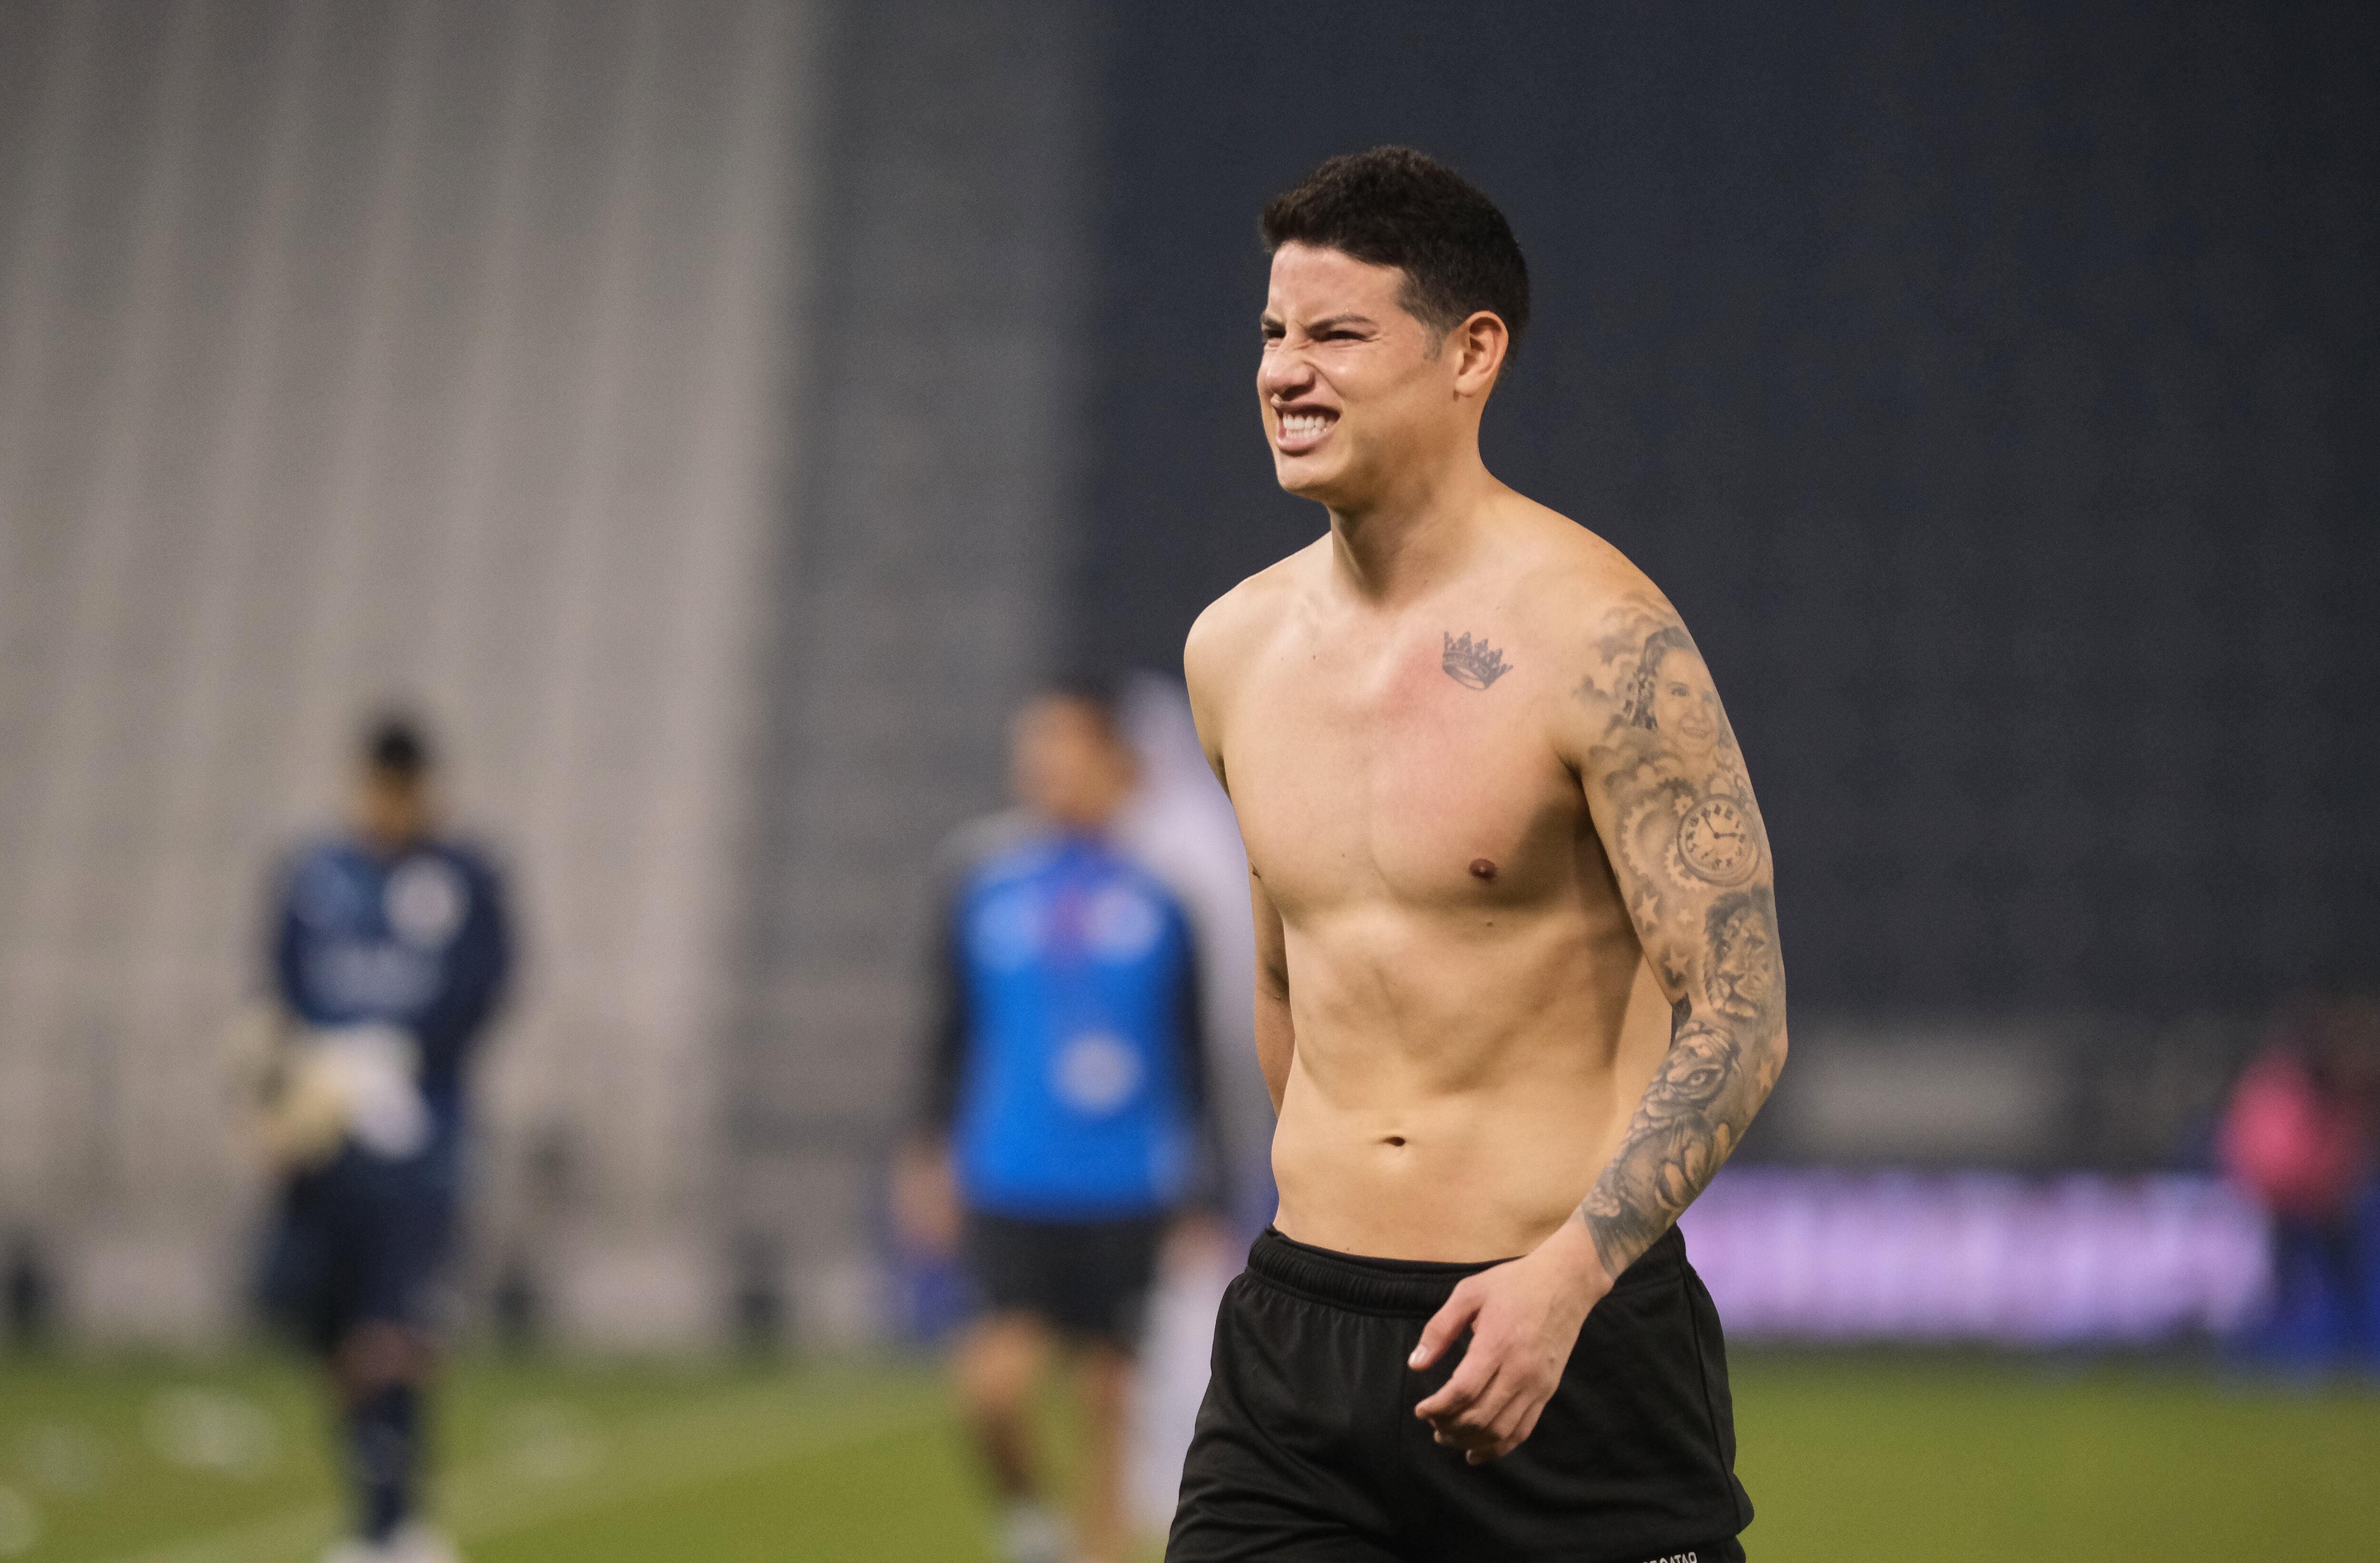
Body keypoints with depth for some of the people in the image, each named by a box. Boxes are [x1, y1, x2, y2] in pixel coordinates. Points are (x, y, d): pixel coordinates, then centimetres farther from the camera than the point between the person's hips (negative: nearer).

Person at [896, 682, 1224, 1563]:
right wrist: (933, 1148, 5)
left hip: (1125, 1196, 0)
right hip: (1010, 1188, 0)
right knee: (998, 1378, -16)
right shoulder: (984, 882, 3)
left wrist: (1200, 1194, 7)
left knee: (1108, 1401, 4)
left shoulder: (1158, 894, 2)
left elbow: (1192, 1051, 8)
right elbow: (953, 1029, 12)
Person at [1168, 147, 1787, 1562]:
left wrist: (1566, 1272, -25)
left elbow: (1739, 1020, -14)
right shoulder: (1234, 648, 8)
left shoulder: (1600, 640, -11)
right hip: (1296, 1336, 5)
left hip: (1571, 1332, -5)